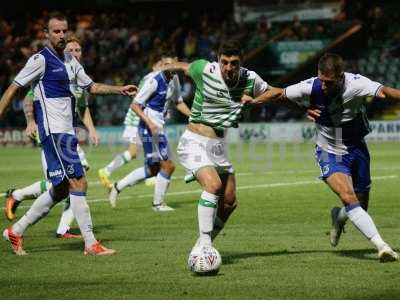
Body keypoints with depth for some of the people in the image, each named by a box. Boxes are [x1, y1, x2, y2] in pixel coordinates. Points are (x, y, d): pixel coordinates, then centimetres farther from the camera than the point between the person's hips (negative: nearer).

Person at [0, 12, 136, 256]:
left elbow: (91, 86, 27)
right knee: (78, 183, -13)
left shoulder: (70, 60, 16)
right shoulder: (41, 60, -8)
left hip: (67, 133, 9)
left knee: (61, 190, 11)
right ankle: (91, 244, -11)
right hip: (53, 132, -9)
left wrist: (120, 90, 15)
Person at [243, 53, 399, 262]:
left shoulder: (355, 84, -23)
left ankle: (338, 216, 46)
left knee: (360, 207, 10)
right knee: (348, 197, -25)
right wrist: (254, 101, -1)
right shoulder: (310, 88, -17)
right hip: (329, 153, -1)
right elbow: (281, 93, 1)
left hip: (356, 149, 1)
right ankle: (381, 246, -27)